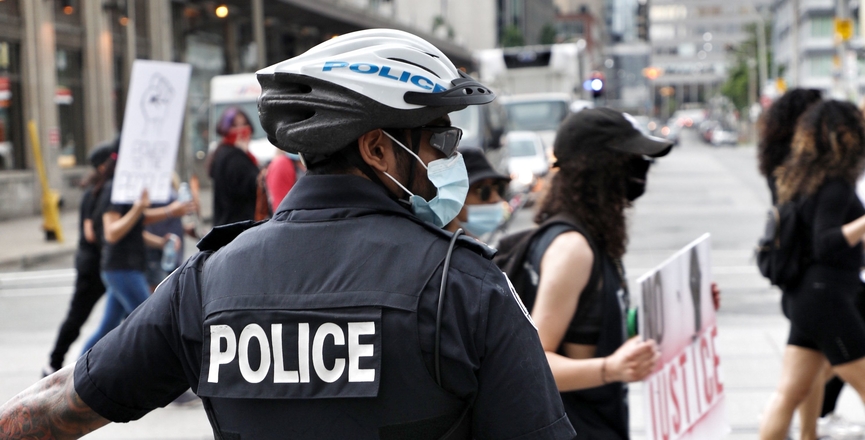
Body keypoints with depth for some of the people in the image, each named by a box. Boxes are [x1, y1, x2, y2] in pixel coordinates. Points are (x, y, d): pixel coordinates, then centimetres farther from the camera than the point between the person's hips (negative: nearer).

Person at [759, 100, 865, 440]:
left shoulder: (803, 179, 10)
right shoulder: (835, 185, -16)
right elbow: (825, 246, -23)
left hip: (804, 296, 9)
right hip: (826, 297, -9)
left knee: (789, 392, 8)